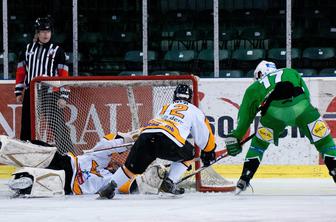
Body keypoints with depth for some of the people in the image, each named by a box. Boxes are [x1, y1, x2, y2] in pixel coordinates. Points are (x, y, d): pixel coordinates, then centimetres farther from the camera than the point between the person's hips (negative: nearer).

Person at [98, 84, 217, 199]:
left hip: (146, 133, 4)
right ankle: (169, 183, 12)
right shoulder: (193, 110, 27)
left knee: (132, 167, 17)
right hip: (168, 140, -4)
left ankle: (109, 187, 4)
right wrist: (208, 152, 48)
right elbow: (204, 134, 32)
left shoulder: (165, 108, 41)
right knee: (188, 154, 23)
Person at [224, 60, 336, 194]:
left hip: (274, 111, 0)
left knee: (259, 143, 23)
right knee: (323, 139, 15)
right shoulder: (291, 73, 37)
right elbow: (306, 95, 28)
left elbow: (245, 115, 34)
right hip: (301, 106, 0)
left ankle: (244, 179, 19)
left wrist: (236, 137, 41)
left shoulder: (254, 88, 33)